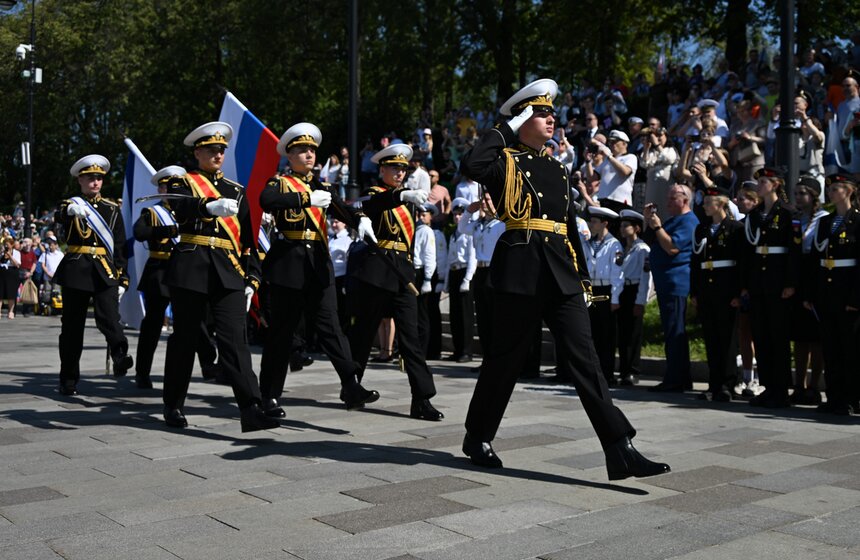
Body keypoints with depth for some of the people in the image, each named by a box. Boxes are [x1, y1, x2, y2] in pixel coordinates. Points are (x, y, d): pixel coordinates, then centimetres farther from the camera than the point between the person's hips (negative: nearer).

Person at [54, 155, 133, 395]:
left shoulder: (112, 208, 13)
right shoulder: (71, 204, 7)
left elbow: (120, 245, 12)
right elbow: (59, 216, -17)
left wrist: (122, 278, 5)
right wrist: (71, 209, -42)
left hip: (105, 270, 1)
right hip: (76, 270, -1)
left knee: (109, 317, -21)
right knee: (72, 326, 4)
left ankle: (120, 358, -39)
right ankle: (68, 380, 13)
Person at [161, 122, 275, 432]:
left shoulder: (236, 191, 19)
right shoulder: (182, 182, 8)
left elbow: (248, 238, 17)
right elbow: (181, 207, -18)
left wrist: (252, 278, 8)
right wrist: (211, 206, -37)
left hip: (229, 273, 2)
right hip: (191, 269, -2)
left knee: (235, 339, -8)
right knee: (184, 338, 6)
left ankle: (250, 409, -16)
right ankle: (173, 406, 22)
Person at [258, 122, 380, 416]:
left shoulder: (319, 186, 17)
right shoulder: (279, 182, 2)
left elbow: (340, 207, 0)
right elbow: (266, 200, -22)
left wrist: (360, 219, -21)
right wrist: (307, 198, -27)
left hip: (319, 264, 4)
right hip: (288, 263, -4)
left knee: (330, 325, -1)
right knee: (281, 331, 2)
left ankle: (351, 387, -7)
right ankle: (269, 396, 12)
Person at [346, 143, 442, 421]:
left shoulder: (406, 197, 18)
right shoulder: (375, 194, -3)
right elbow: (369, 206, -27)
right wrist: (404, 195, -41)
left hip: (403, 274, 5)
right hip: (376, 272, -5)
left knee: (410, 335, -2)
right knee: (363, 331, 6)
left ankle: (422, 400, -6)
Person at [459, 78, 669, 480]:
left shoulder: (556, 168, 20)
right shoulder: (505, 161, 1)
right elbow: (470, 166, -22)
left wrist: (583, 276, 18)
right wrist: (505, 129, -7)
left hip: (561, 273, 6)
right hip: (521, 270, -5)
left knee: (585, 357, -1)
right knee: (506, 357, 5)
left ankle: (620, 451, -4)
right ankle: (477, 437, 24)